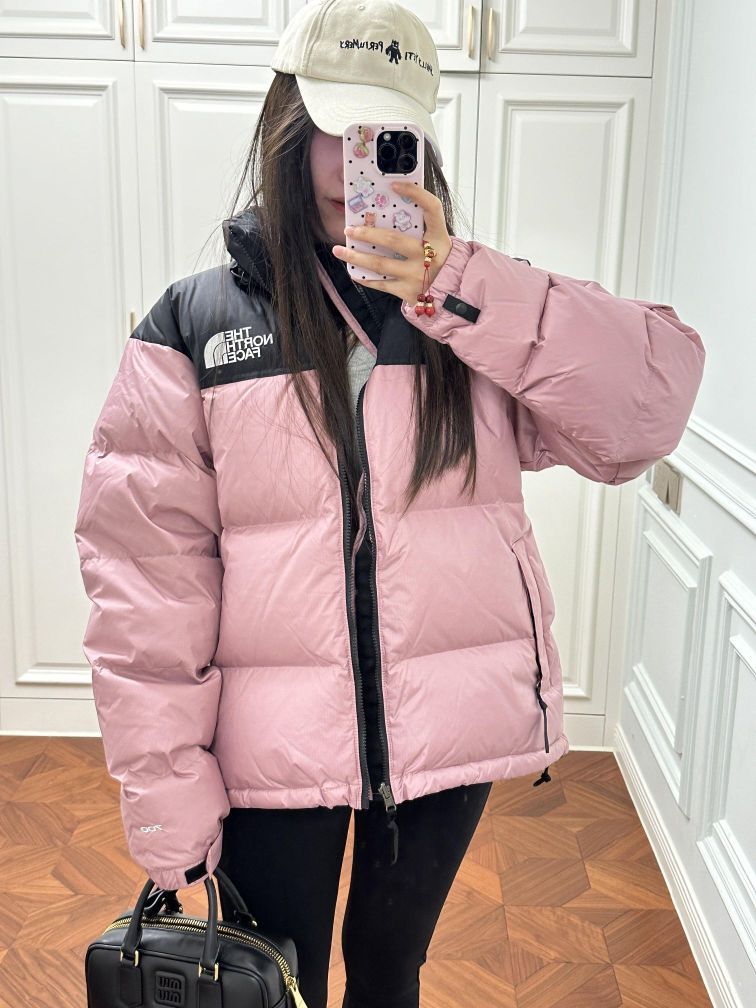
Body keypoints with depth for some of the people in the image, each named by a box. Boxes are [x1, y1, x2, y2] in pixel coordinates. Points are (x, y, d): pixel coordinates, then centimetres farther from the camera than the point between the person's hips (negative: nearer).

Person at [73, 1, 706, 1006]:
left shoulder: (483, 307, 2)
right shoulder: (194, 321, -4)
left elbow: (649, 406, -12)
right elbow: (143, 565, -9)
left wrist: (465, 292, -23)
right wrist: (166, 795, -13)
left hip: (451, 729, 2)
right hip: (271, 742, -1)